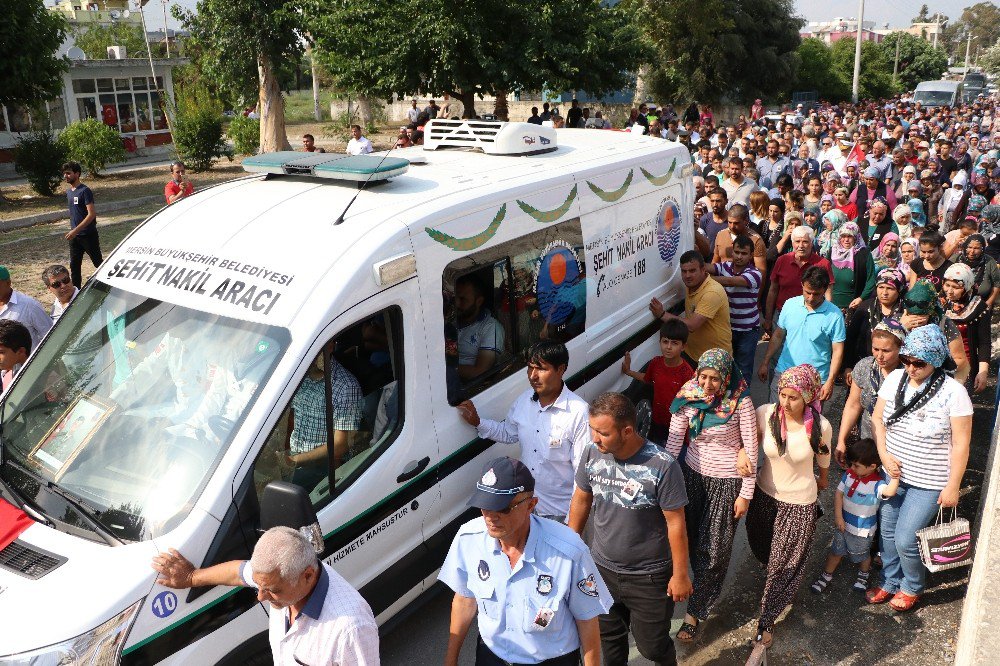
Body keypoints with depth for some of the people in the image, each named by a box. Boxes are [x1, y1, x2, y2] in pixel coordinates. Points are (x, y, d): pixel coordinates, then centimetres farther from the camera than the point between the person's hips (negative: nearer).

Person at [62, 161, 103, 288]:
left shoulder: (85, 191, -15)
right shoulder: (69, 192, 10)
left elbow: (91, 214, -22)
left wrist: (76, 230, -25)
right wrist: (73, 231, 16)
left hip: (88, 235, -7)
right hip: (74, 236, 7)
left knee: (98, 262, 4)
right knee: (74, 265, 8)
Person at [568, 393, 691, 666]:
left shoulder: (662, 466, -27)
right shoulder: (592, 454, -13)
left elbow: (676, 523, -17)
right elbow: (581, 499, 3)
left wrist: (680, 574, -10)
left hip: (649, 576, -4)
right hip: (602, 568, 4)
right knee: (608, 636, 22)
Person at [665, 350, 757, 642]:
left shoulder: (740, 401, -20)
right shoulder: (688, 395, -11)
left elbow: (750, 448, -13)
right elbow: (674, 439, -4)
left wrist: (745, 494, -10)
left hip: (728, 481, -4)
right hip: (693, 473, 4)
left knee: (713, 551, 6)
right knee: (693, 539, 19)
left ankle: (695, 612, 22)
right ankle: (704, 588, 47)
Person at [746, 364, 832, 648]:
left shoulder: (820, 426, -23)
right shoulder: (765, 414, -20)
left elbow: (823, 457, 0)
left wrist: (823, 479, 18)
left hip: (799, 502, -3)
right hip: (765, 493, 3)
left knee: (785, 564, 7)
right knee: (762, 549, 24)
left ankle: (767, 619, 24)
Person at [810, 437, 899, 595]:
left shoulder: (877, 483, -28)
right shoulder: (849, 474, -12)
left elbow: (889, 492, -49)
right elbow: (839, 494, -7)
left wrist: (895, 477, -64)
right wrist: (838, 516, -11)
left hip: (863, 529, -4)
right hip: (843, 523, 4)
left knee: (862, 555, 23)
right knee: (836, 551, 21)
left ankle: (863, 575, 53)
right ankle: (826, 576, 40)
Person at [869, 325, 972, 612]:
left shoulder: (953, 392, -19)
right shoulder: (895, 379, -6)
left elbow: (961, 443, -14)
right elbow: (877, 418, 5)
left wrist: (952, 486, -10)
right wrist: (884, 456, -7)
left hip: (928, 482, -5)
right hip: (894, 473, 5)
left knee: (905, 540, 0)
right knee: (887, 531, 16)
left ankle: (912, 587, 30)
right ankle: (890, 582, 40)